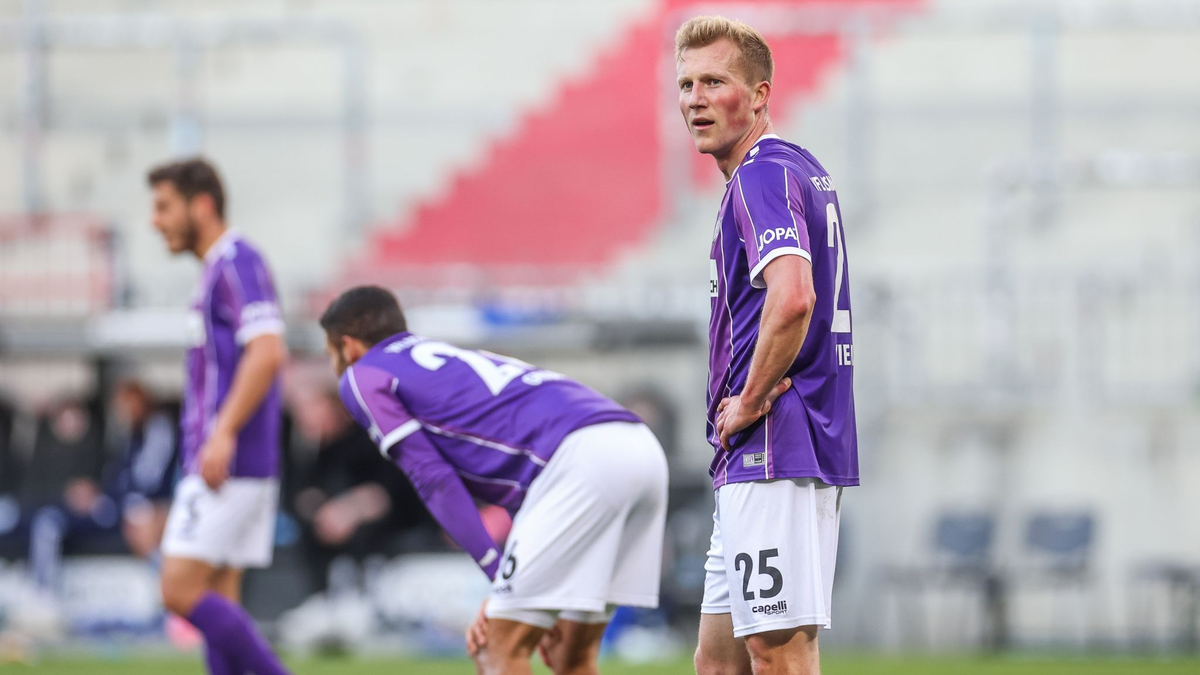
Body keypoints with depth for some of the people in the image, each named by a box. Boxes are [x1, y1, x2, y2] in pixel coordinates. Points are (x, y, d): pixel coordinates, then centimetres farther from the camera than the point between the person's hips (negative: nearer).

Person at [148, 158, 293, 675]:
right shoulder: (218, 268, 20)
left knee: (182, 590, -13)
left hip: (230, 464, -10)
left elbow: (267, 352, -23)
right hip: (228, 468, 10)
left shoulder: (236, 262, -11)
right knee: (216, 602, 7)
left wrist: (223, 433, -27)